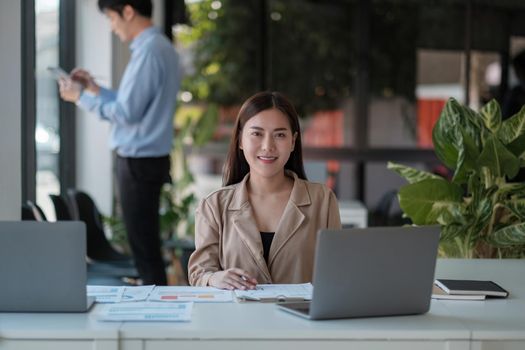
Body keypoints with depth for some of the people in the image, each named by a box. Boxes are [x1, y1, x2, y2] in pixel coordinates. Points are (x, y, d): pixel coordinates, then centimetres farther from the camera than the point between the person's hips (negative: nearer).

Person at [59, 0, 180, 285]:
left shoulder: (148, 51, -18)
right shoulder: (159, 46, 13)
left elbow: (126, 113, -20)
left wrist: (80, 97, -10)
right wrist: (95, 89, 14)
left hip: (139, 162, -10)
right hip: (147, 159, 10)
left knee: (144, 249, -4)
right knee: (147, 246, 14)